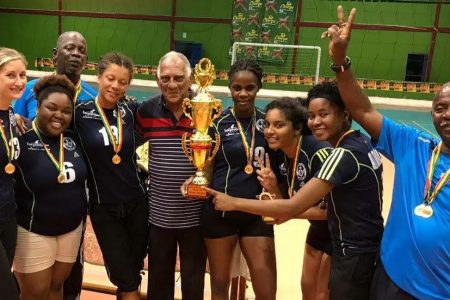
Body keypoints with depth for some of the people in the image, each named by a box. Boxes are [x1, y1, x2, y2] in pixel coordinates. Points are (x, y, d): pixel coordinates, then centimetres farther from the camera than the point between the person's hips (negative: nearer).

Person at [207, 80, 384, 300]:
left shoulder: (344, 154, -25)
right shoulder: (363, 142, 2)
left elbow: (293, 207, -28)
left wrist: (233, 203, -22)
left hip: (354, 255, -8)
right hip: (367, 248, 8)